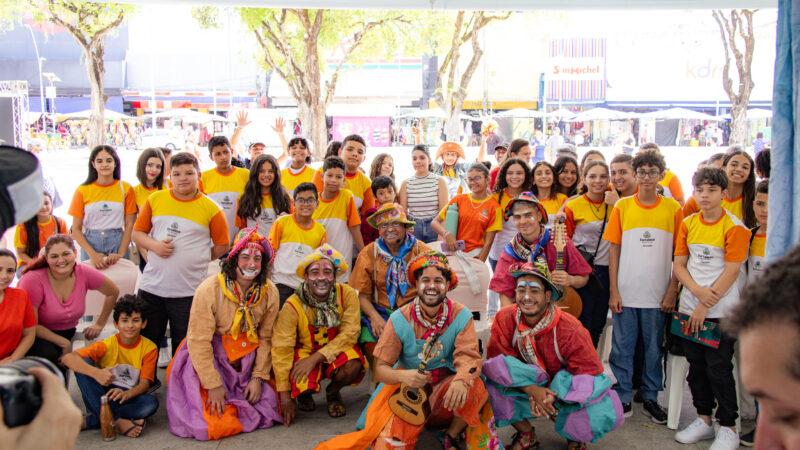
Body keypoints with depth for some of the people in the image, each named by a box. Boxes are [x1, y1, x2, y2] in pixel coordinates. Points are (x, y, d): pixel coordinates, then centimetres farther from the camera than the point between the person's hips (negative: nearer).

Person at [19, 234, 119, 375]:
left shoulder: (84, 273, -14)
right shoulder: (33, 279, -23)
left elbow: (113, 292, 6)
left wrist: (99, 324, 9)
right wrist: (64, 343, -20)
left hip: (67, 333, 3)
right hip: (39, 336, -3)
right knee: (49, 355, -32)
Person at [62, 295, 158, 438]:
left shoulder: (149, 348, -5)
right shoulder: (107, 345, -8)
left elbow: (144, 384, -11)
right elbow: (68, 357, -21)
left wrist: (126, 394, -35)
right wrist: (96, 373, -39)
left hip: (129, 396, 0)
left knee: (151, 403, -32)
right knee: (83, 364, -25)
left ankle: (89, 421, -28)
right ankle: (117, 421, -31)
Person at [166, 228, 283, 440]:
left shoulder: (269, 292, -5)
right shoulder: (209, 290, -19)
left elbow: (266, 338, 4)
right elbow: (199, 341, -17)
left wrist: (258, 378, -3)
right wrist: (213, 385, -17)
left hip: (248, 359, 4)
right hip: (208, 359, -4)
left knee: (273, 408, -3)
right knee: (219, 424, -15)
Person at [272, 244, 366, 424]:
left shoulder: (348, 295, -16)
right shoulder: (293, 306, -19)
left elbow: (350, 333, -17)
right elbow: (281, 349, -17)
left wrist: (316, 358, -29)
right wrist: (285, 397, -19)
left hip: (336, 349, 1)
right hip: (304, 351, -1)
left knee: (353, 366, -31)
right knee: (302, 383, -31)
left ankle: (333, 391, 6)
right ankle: (304, 393, 11)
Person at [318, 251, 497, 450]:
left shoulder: (461, 315, -9)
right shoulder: (400, 319, -11)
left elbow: (468, 357, -19)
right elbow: (381, 368, -13)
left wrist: (461, 380, -43)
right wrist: (402, 376, -36)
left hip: (445, 386, 3)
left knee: (475, 387, -28)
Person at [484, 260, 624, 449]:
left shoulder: (570, 330, -23)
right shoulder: (504, 319, -16)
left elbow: (590, 371, -19)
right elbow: (496, 360, -15)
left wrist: (554, 396, -35)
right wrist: (532, 390, -30)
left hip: (561, 391, -2)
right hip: (526, 391, 2)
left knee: (603, 412, -30)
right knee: (490, 384, -26)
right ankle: (526, 434, 2)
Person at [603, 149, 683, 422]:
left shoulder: (672, 208, 2)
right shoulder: (622, 206, 2)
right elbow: (614, 249, 2)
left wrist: (672, 290, -4)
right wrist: (613, 291, -3)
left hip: (658, 294, 0)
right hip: (625, 293, 0)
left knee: (654, 348, 10)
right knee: (622, 348, 6)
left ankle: (650, 398, 24)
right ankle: (623, 399, 19)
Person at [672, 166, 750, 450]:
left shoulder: (734, 226, -8)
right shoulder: (688, 224, 7)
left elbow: (732, 271, -11)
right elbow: (679, 264, 6)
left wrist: (705, 305, -13)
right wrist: (696, 290, -13)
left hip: (721, 310, -5)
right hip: (690, 307, 5)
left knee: (719, 368, -2)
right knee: (696, 365, 12)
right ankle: (704, 419, 26)